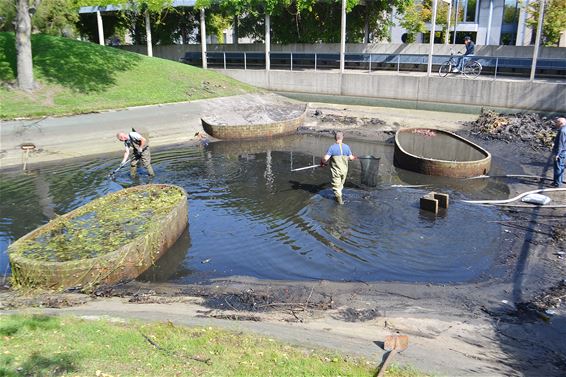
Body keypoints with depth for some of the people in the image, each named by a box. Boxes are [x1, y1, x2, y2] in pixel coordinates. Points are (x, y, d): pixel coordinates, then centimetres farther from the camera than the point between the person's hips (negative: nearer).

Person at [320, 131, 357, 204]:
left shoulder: (332, 147, -18)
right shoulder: (346, 147, -8)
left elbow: (326, 158, -24)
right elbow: (350, 157, 2)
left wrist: (322, 162, -2)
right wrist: (354, 157, 26)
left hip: (336, 170, -4)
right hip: (344, 170, 4)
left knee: (336, 185, 12)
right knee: (341, 183, 24)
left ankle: (339, 199, 16)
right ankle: (338, 195, 42)